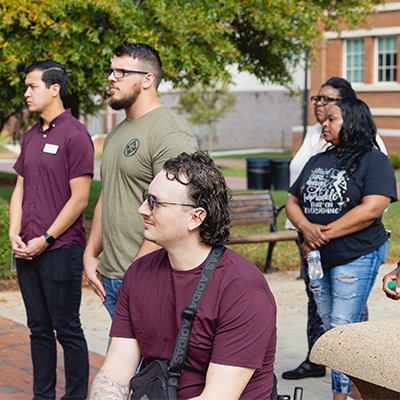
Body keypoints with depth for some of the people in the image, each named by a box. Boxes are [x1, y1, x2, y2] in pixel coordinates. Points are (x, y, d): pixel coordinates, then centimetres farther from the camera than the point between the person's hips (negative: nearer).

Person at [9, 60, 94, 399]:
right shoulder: (31, 137, 14)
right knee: (39, 329, 14)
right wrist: (15, 234, 3)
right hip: (27, 252, 7)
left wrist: (46, 239, -13)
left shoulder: (75, 134, -9)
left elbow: (79, 198, -13)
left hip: (61, 250, -7)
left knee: (67, 330, 0)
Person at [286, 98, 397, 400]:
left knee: (342, 330, -9)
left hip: (356, 258, -7)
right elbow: (293, 202, 12)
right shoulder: (317, 162, 15)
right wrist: (306, 227, -11)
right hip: (318, 258, 7)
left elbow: (372, 209, -18)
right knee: (330, 330, 10)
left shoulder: (374, 160, -6)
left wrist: (324, 234, -16)